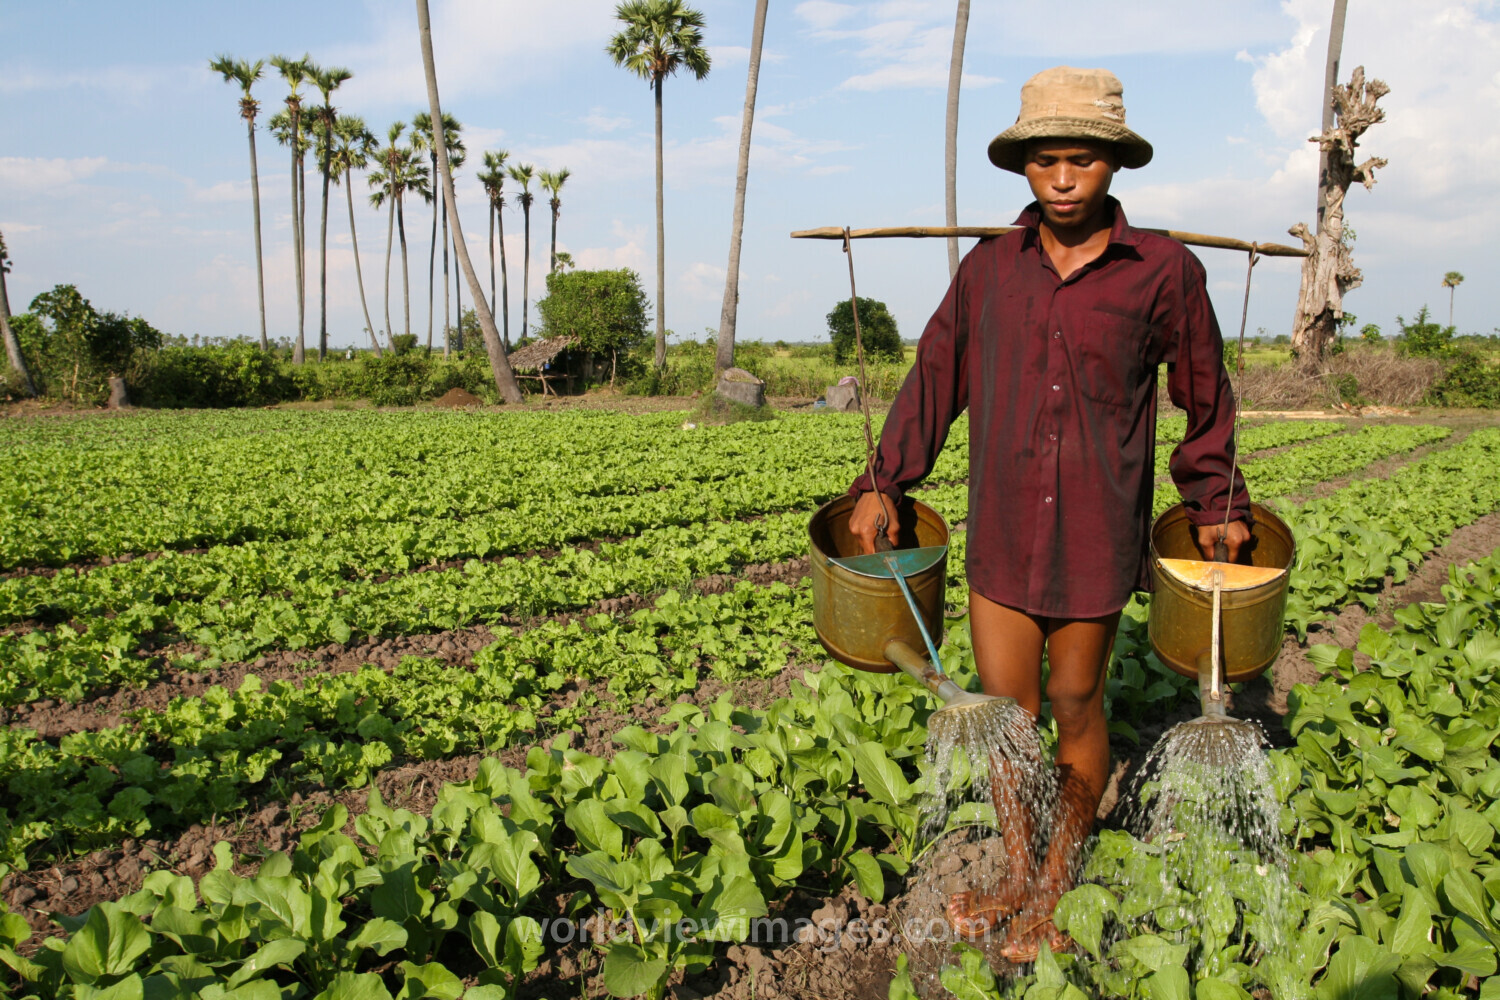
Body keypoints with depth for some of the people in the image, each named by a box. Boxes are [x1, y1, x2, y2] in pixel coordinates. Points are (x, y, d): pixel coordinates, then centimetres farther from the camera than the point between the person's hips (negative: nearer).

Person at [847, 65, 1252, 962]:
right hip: (1003, 534, 2)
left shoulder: (1165, 271, -5)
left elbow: (1204, 394, 8)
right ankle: (1018, 876, 29)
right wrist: (884, 484, 9)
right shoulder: (989, 269, 1)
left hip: (1096, 538, -2)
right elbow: (936, 377, 10)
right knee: (1004, 706, 8)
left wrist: (1215, 502, 15)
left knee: (1076, 705, 10)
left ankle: (1060, 881, 31)